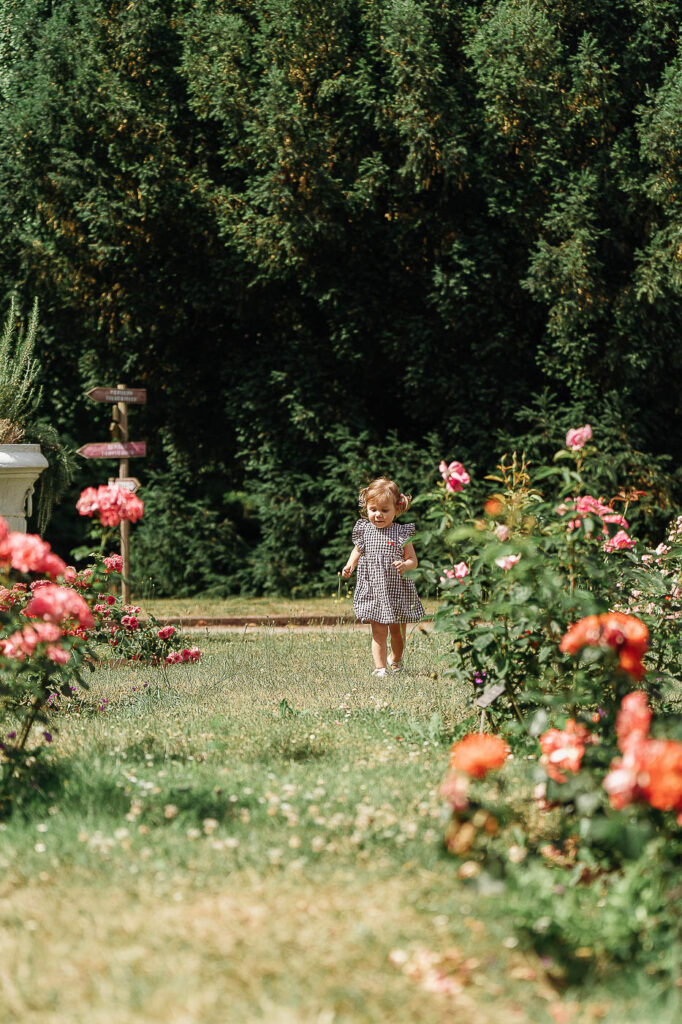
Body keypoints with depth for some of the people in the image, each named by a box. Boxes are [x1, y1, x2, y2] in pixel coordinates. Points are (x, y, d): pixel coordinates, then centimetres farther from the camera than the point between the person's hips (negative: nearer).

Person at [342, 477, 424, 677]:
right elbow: (358, 551, 22)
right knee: (379, 632, -7)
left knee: (397, 631, 13)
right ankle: (380, 667, -4)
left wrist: (405, 565, -22)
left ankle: (396, 660, 38)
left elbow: (413, 560, -1)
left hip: (397, 592, 0)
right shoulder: (365, 531, 3)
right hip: (372, 590, 0)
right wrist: (350, 565, 5)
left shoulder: (402, 533, -3)